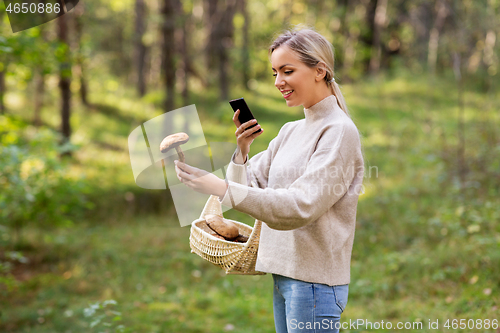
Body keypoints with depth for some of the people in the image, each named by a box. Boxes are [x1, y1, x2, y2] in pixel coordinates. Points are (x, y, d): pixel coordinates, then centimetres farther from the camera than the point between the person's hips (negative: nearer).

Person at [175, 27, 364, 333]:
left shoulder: (340, 132, -12)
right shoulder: (291, 131, 14)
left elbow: (301, 206, -22)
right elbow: (248, 184, 14)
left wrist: (222, 188, -28)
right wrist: (242, 150, -6)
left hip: (315, 282, -8)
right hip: (283, 274, 8)